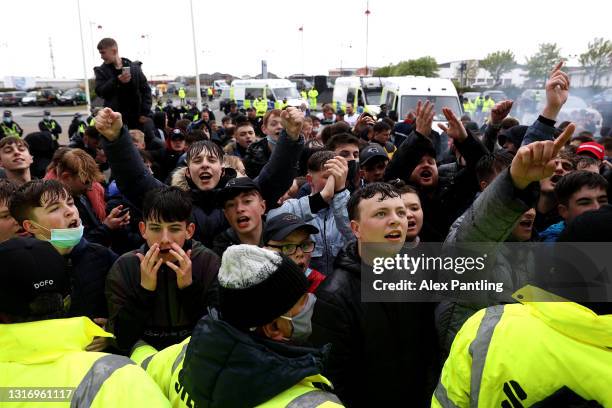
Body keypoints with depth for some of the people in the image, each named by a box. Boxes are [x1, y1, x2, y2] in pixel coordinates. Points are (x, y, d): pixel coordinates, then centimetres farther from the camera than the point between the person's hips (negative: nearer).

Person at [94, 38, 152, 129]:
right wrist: (117, 81, -22)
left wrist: (145, 113, -5)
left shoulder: (134, 67, 4)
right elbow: (100, 91, -8)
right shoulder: (101, 71, 4)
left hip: (136, 118, 1)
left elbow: (146, 89, 4)